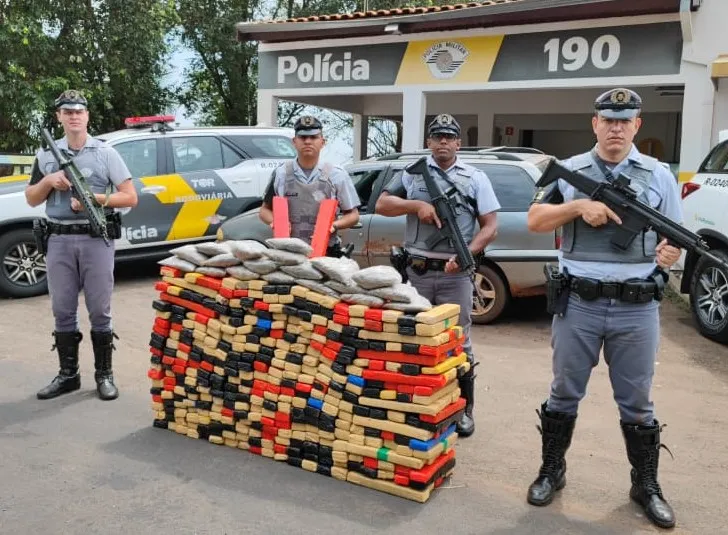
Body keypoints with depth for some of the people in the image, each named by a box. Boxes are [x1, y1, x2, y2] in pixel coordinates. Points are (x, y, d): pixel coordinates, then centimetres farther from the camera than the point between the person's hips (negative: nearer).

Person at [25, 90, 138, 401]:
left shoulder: (105, 153, 2)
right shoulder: (47, 155, 10)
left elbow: (130, 198, -1)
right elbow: (31, 200, 14)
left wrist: (96, 198, -14)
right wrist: (48, 181, -5)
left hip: (96, 239, -3)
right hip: (59, 240, 3)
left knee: (99, 312, 2)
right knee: (63, 312, 8)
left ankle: (104, 375, 12)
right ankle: (68, 375, 20)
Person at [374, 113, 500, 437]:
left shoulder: (475, 178, 6)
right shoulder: (412, 173, 10)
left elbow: (490, 225, 1)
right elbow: (382, 204, 7)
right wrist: (417, 205, -9)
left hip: (455, 274, -2)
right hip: (417, 271, 2)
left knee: (458, 344, 3)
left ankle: (464, 409, 15)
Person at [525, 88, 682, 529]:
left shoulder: (660, 176, 6)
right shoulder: (570, 171, 4)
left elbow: (674, 239, 6)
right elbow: (535, 221, 1)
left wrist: (670, 253, -17)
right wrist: (579, 205, -14)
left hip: (637, 310, 1)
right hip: (578, 305, 0)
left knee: (636, 402, 12)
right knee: (565, 394, 12)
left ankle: (646, 485, 28)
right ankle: (552, 471, 28)